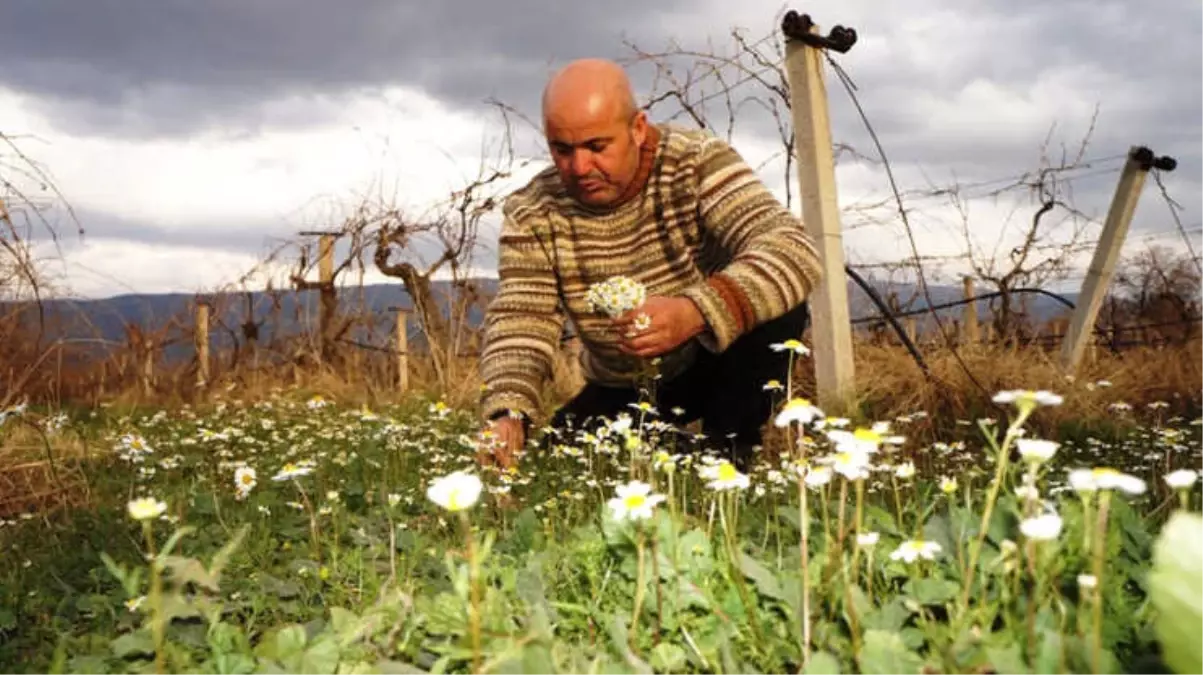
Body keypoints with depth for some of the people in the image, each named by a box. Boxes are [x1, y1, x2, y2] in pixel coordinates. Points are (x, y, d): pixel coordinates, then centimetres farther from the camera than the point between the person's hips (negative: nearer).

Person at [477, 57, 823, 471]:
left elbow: (794, 250, -36)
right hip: (621, 391, 4)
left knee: (780, 308, -30)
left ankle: (727, 453, -10)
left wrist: (694, 312, -54)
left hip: (717, 364, -3)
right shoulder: (530, 215, -13)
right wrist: (507, 413, -40)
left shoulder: (697, 163, -22)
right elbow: (519, 319, -19)